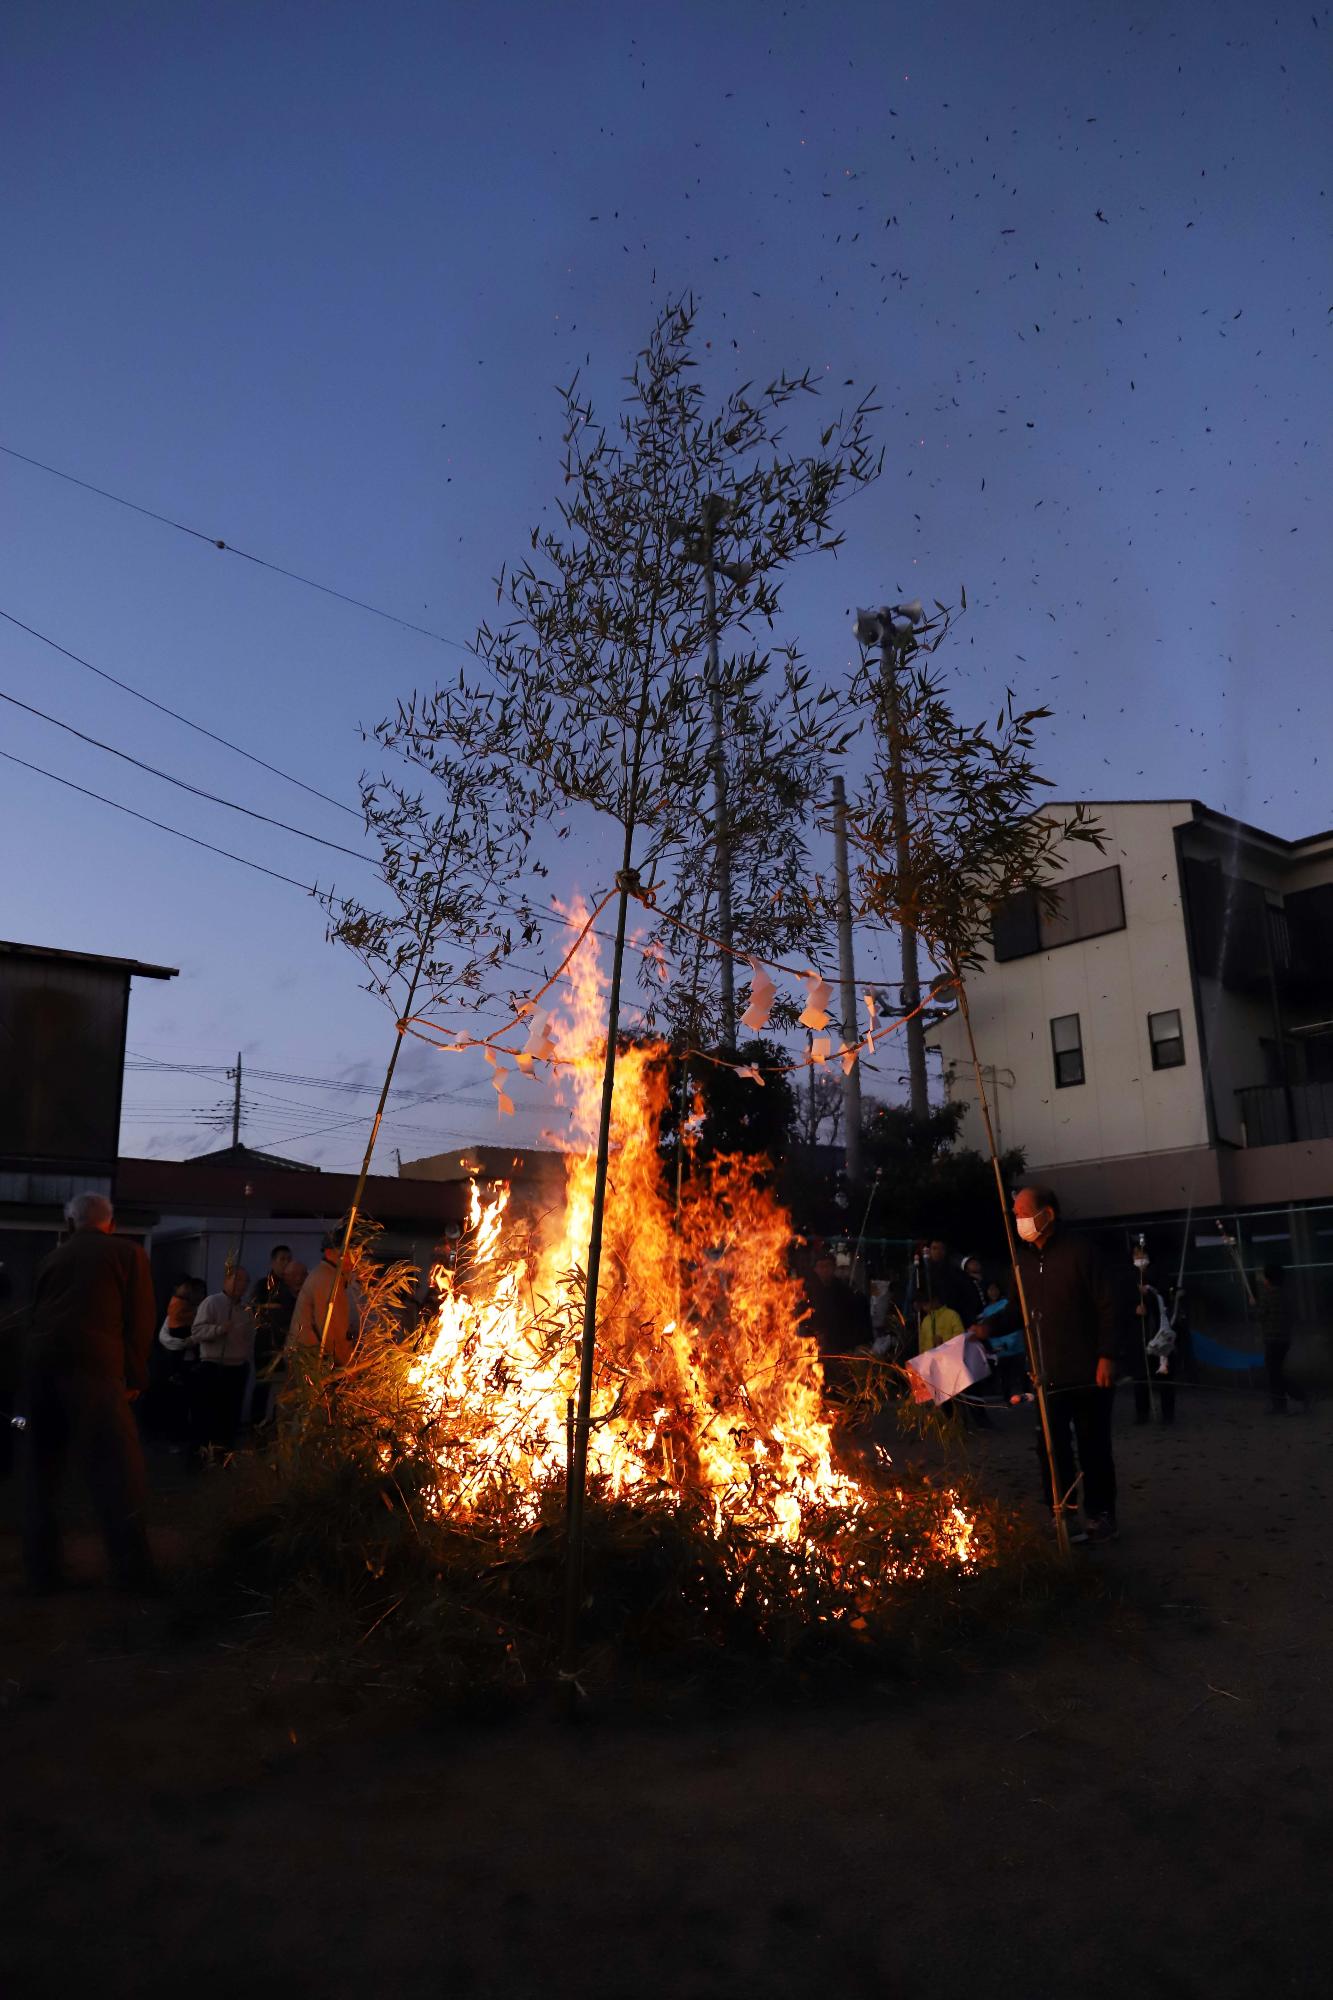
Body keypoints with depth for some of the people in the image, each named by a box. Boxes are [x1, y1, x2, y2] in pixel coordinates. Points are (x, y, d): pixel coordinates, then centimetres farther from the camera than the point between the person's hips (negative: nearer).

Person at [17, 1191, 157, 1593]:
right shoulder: (127, 1252, 7)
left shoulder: (53, 1257, 20)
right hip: (93, 1366, -5)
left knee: (40, 1473, 14)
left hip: (39, 1366, 5)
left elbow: (36, 1314, 21)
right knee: (118, 1471, 0)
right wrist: (135, 1376, 9)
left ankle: (42, 1571, 16)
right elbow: (140, 1318, 2)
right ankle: (133, 1572, 0)